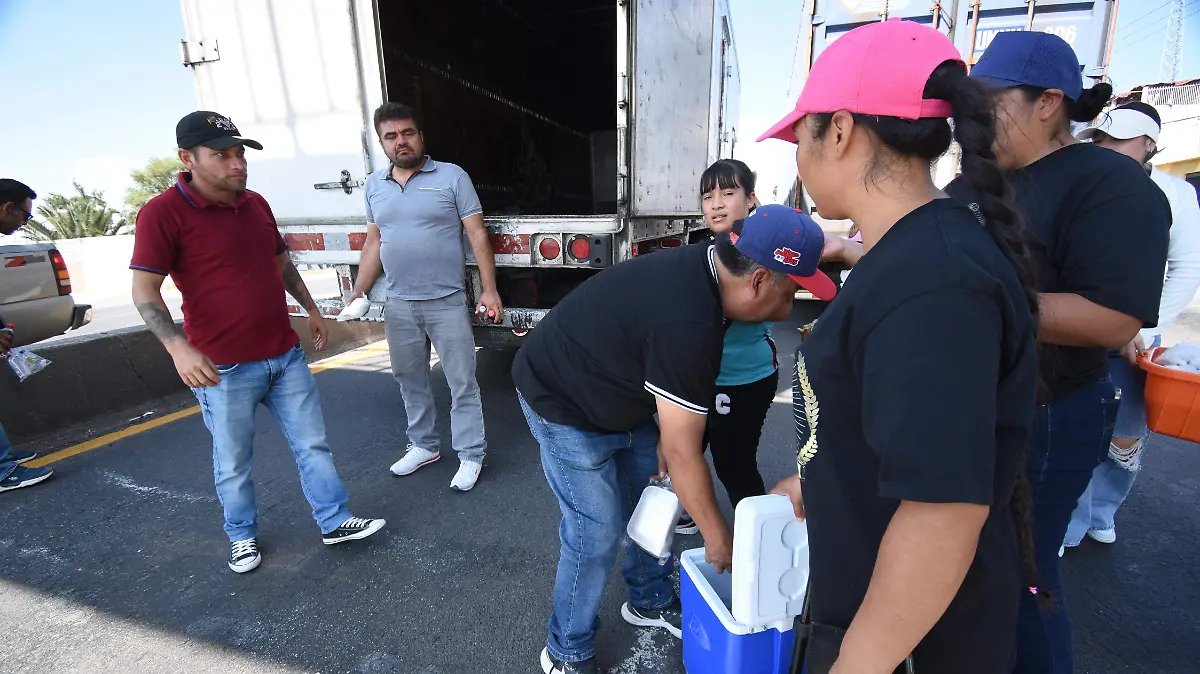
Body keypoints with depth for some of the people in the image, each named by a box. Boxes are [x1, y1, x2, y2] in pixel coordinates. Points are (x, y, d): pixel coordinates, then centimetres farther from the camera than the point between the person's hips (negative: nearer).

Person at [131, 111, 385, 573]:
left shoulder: (256, 203, 9)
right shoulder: (163, 213, -10)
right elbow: (144, 290, -14)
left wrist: (310, 309, 23)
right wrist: (178, 347, -27)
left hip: (286, 356, 5)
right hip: (223, 369, -5)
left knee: (313, 445, 11)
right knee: (233, 464, 12)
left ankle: (335, 522, 24)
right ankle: (242, 537, 35)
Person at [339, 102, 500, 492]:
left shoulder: (452, 177, -4)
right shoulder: (374, 185, 10)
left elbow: (477, 235, -6)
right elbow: (373, 244, 14)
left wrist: (489, 290, -13)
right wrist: (357, 296, 11)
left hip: (447, 302, -5)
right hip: (398, 305, 5)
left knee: (462, 383, 2)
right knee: (409, 379, 17)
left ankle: (471, 455, 17)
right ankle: (423, 445, 35)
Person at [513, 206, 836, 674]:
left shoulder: (702, 269, -7)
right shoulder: (688, 324, -35)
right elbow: (683, 454, -26)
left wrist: (664, 433, -2)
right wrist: (718, 537, -13)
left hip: (614, 395, 9)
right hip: (563, 403, -9)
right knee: (597, 532, -4)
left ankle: (651, 603, 37)